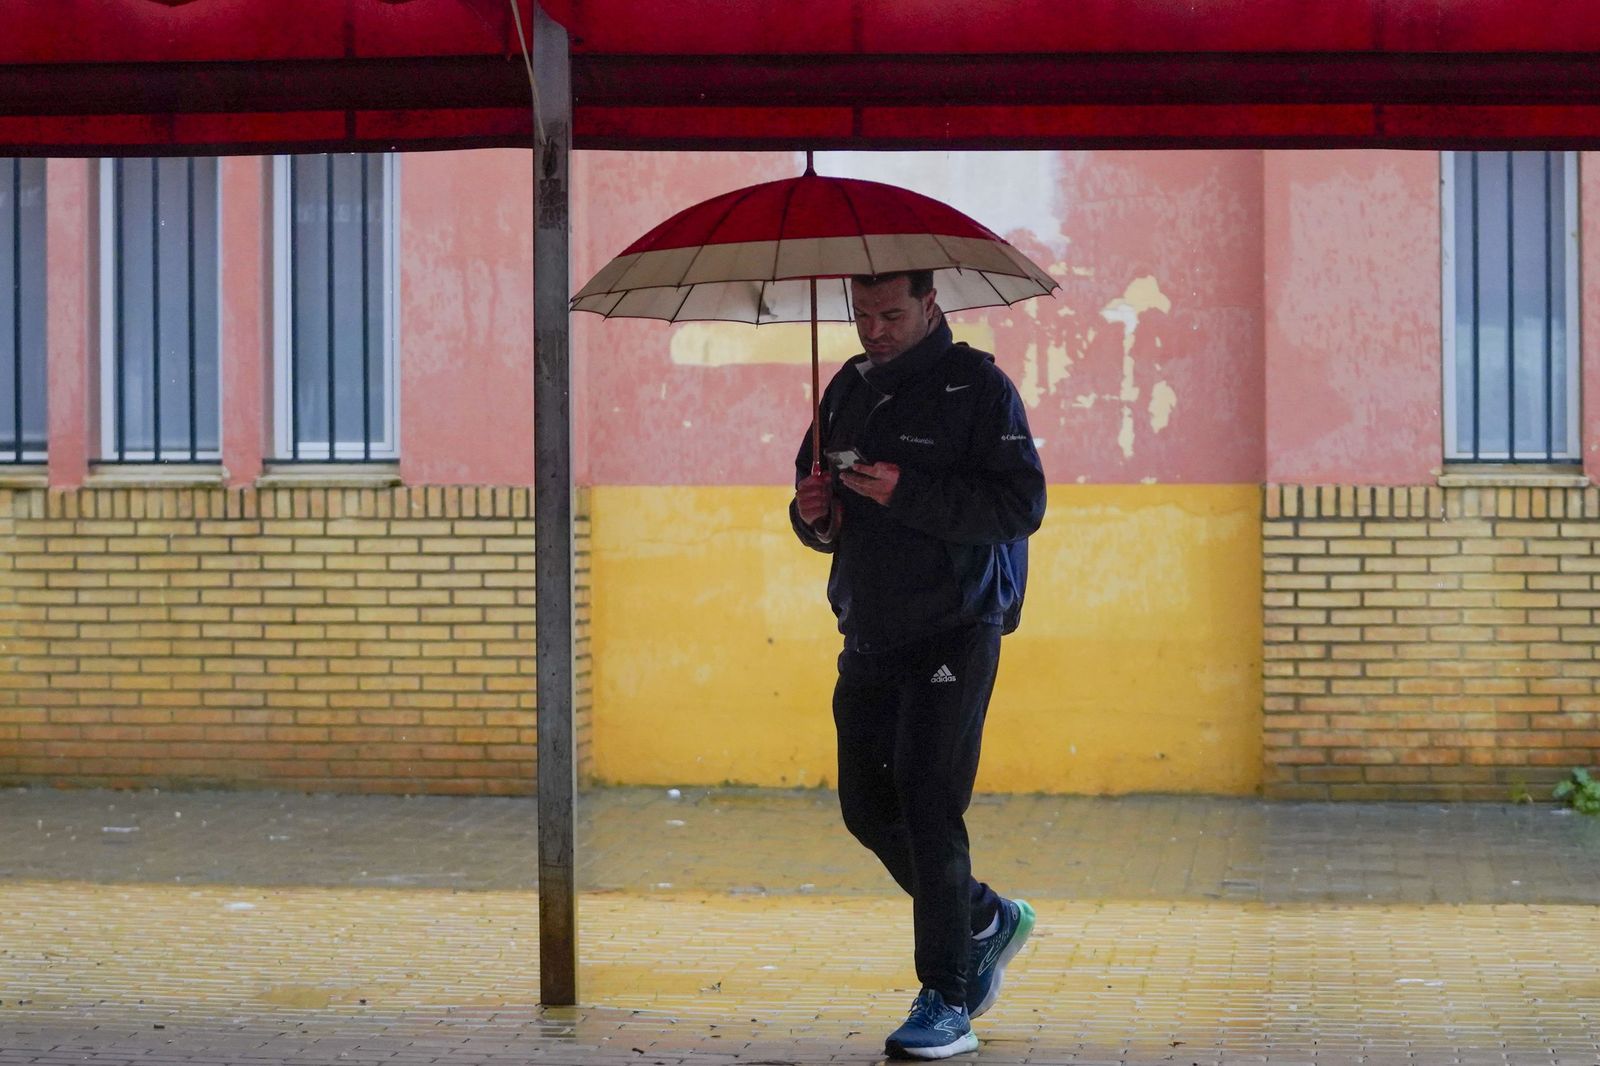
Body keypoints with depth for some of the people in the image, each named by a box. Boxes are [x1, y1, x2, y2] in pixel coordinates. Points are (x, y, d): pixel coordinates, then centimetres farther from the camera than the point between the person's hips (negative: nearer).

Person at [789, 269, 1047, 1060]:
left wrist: (908, 492, -24)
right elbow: (822, 514, 21)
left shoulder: (978, 386, -7)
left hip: (954, 634, -7)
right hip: (869, 638, 7)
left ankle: (948, 1001, -5)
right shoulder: (847, 390, 13)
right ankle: (987, 920, 32)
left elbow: (1023, 504, -16)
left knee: (927, 804, -11)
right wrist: (814, 515, -4)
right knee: (867, 806, 10)